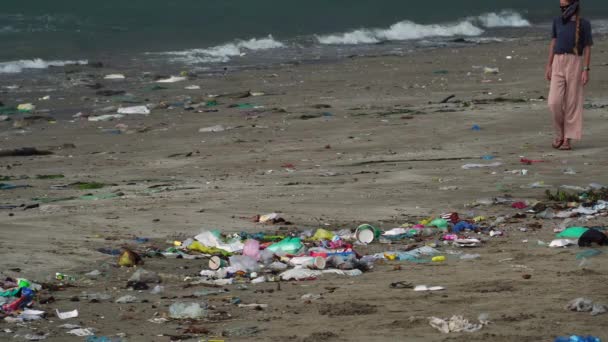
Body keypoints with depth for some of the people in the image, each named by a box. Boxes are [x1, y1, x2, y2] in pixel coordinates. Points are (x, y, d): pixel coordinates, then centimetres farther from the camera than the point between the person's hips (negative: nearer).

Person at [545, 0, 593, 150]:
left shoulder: (584, 24, -3)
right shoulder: (558, 21, 9)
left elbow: (588, 48, -2)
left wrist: (586, 71, -9)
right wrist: (549, 66, 11)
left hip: (576, 64, -3)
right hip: (558, 65, 3)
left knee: (572, 102, -3)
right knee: (555, 102, -6)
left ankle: (568, 139, 5)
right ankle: (560, 132, 16)